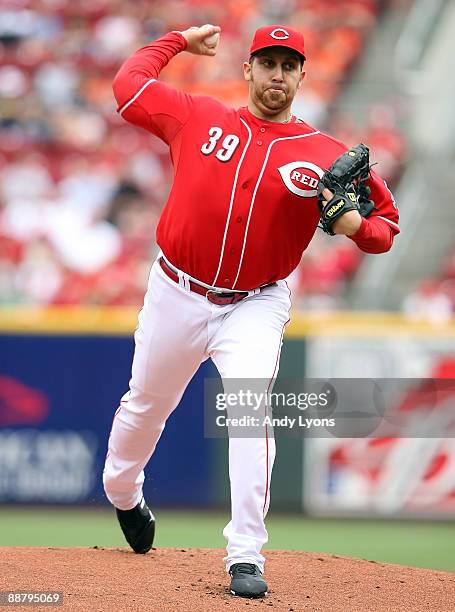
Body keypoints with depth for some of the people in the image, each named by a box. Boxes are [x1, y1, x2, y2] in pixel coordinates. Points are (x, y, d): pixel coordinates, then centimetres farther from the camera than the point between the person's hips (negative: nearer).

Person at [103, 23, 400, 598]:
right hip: (177, 292, 2)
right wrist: (179, 41, 16)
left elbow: (386, 221, 0)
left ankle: (246, 557, -24)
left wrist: (356, 226, -22)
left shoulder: (325, 157, -5)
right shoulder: (198, 118, -1)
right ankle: (123, 494, 50)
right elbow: (129, 85, 9)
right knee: (145, 403, 18)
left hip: (254, 306, -2)